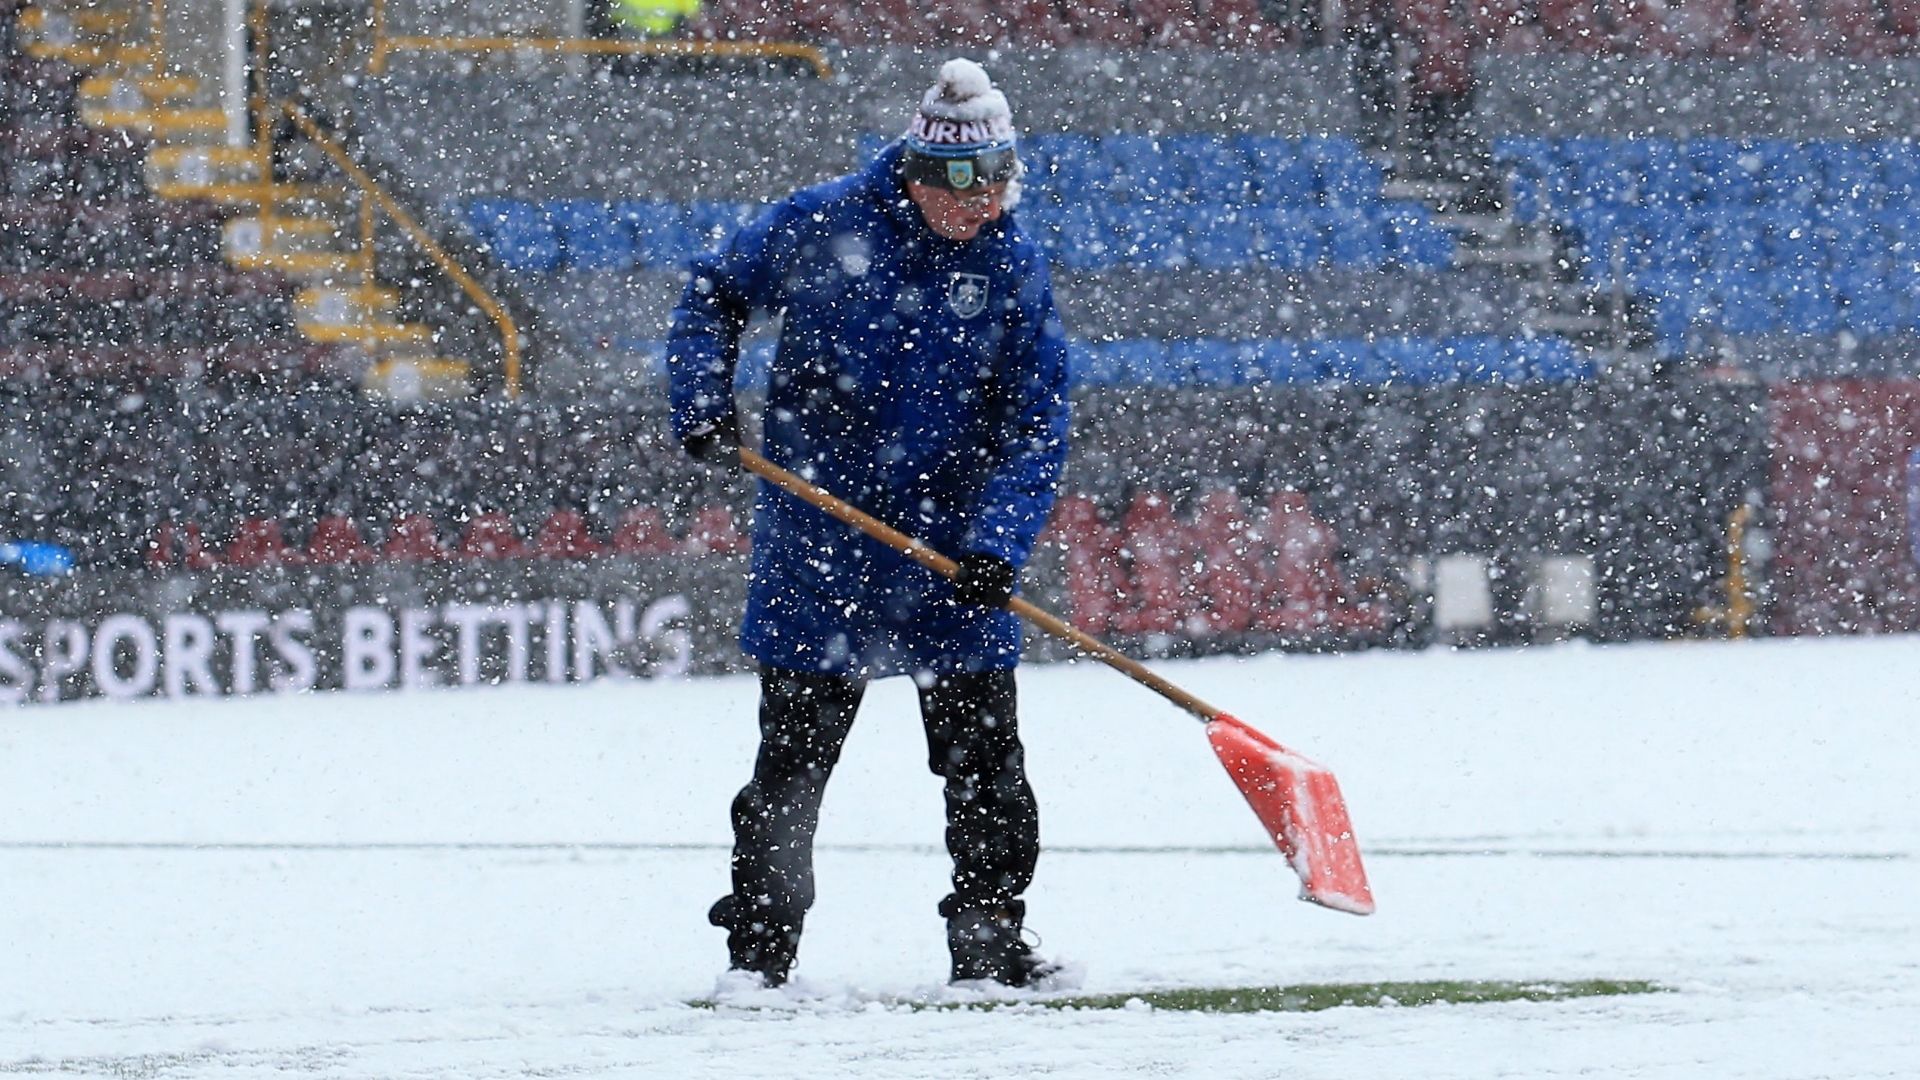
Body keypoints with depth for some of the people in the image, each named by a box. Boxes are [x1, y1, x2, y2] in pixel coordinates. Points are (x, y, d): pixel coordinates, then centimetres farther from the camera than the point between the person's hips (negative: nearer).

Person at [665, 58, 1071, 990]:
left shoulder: (1013, 265, -5)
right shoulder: (822, 227, -10)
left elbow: (1037, 423, -6)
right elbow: (714, 293, 7)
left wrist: (996, 544, -18)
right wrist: (702, 402, -7)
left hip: (951, 543, 2)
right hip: (819, 538, -2)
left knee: (984, 753, 3)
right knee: (796, 748, 2)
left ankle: (989, 939, 15)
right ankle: (759, 947, 10)